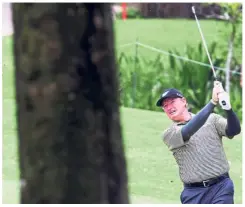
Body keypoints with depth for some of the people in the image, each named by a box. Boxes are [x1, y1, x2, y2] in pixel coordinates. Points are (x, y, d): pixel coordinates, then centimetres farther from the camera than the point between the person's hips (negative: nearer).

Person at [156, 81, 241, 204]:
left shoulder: (211, 119, 7)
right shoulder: (169, 134, 4)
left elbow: (234, 130, -8)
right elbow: (188, 131, -15)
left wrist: (228, 107, -29)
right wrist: (213, 102, -24)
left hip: (221, 186, -1)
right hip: (194, 193, 1)